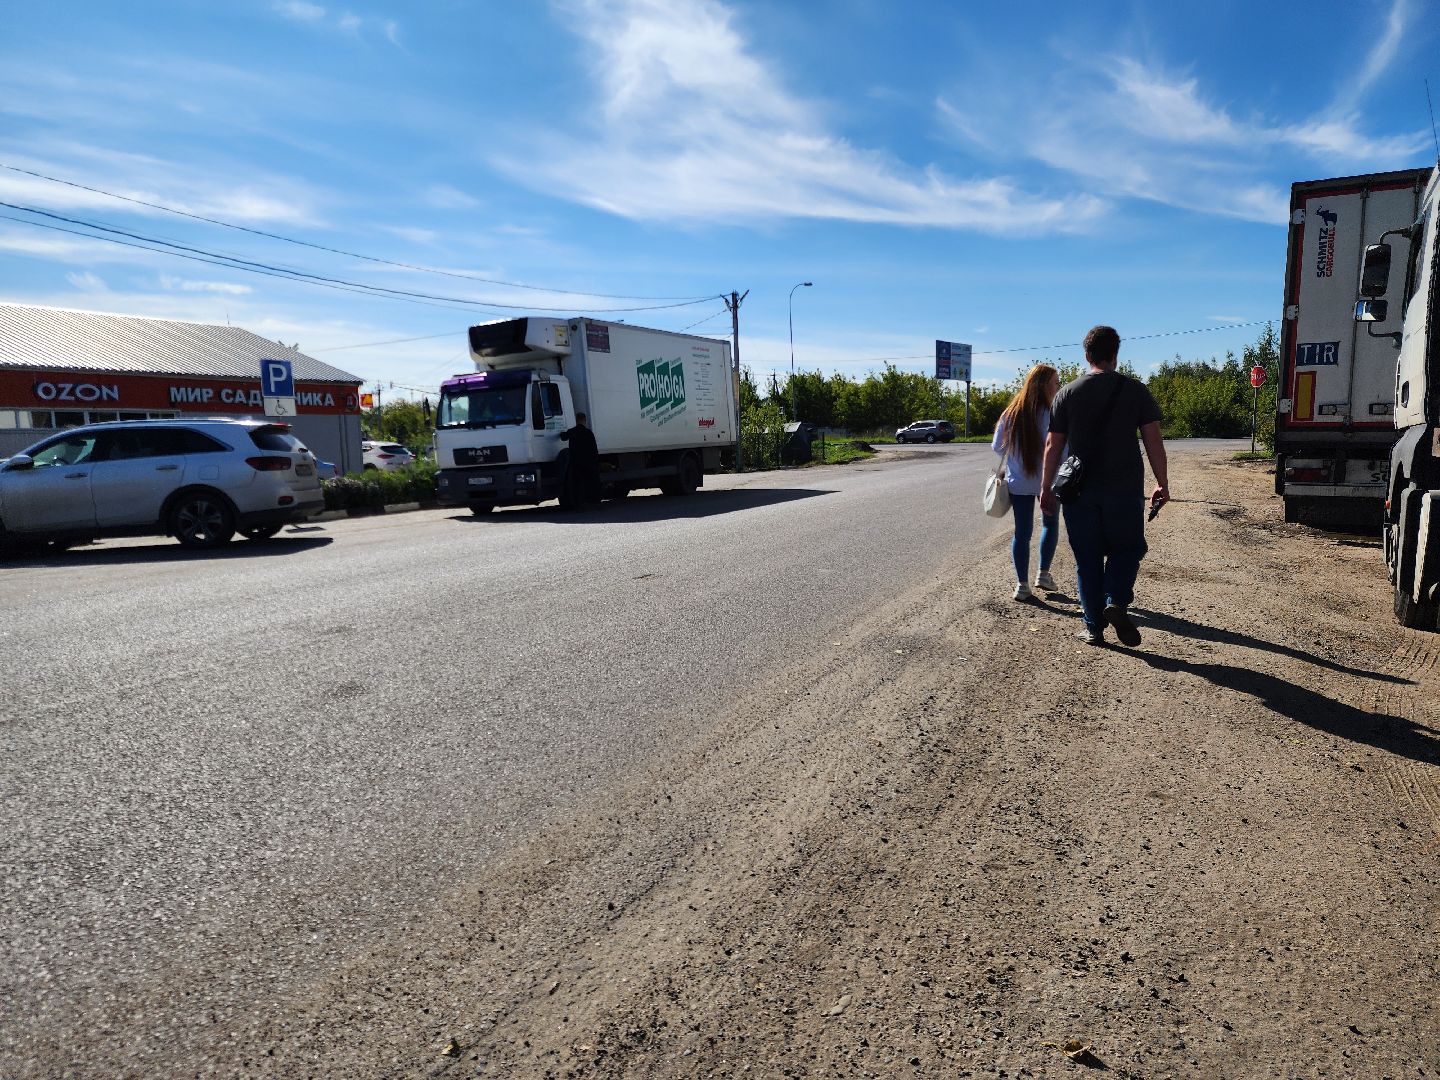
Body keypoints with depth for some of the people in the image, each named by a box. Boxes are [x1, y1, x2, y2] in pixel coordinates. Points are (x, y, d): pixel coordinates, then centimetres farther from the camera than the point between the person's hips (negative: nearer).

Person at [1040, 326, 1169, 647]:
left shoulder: (1068, 394, 2)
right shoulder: (1135, 390, 0)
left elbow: (1053, 446, 2)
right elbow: (1154, 442, -2)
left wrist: (1046, 488, 9)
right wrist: (1163, 484, 7)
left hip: (1079, 491, 1)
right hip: (1124, 489, -1)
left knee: (1087, 559, 8)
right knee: (1126, 549, 16)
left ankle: (1093, 628, 11)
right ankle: (1116, 602, -8)